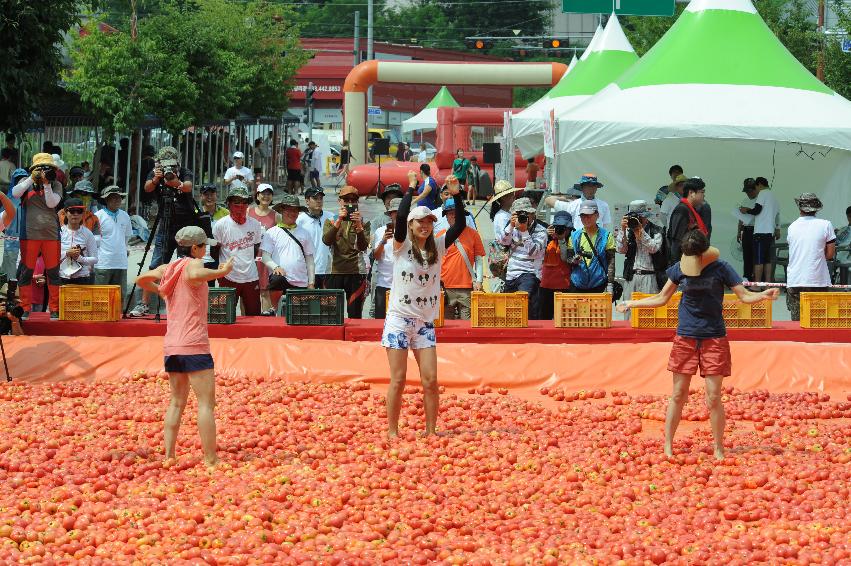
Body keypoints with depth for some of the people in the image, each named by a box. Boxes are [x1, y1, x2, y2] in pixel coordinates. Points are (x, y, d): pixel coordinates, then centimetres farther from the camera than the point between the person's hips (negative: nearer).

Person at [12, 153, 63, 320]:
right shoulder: (26, 182, 8)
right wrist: (32, 179, -12)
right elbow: (15, 193, -10)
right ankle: (25, 309, 7)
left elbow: (52, 203, -6)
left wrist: (46, 184, -12)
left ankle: (55, 309, 8)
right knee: (26, 272, 1)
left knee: (53, 272, 3)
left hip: (51, 235, 0)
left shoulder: (56, 185, 7)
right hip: (29, 235, 0)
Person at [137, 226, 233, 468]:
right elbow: (195, 275, -31)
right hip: (194, 345, -7)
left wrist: (160, 291, 36)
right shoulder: (193, 264, -8)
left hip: (171, 346, 7)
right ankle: (211, 460, -10)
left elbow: (141, 279, 22)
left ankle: (169, 456, 8)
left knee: (176, 402, 14)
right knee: (206, 403, -6)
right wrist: (222, 272, -21)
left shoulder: (167, 268, 12)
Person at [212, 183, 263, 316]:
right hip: (228, 278, -3)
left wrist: (247, 264, 11)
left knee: (255, 315, 5)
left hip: (251, 278, 3)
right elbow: (214, 253, 2)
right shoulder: (221, 225, -6)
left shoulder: (255, 224, 4)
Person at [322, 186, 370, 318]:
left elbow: (363, 247, -6)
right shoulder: (331, 221, 11)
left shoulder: (363, 223, 9)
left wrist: (358, 226, -21)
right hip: (335, 271, 1)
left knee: (355, 315, -1)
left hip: (356, 273, -1)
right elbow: (327, 240, -8)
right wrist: (338, 221, -19)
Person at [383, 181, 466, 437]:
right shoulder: (403, 246, -3)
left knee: (430, 380, -2)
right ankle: (392, 432, 5)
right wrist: (411, 189, -15)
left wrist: (457, 195, -9)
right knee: (398, 380, -3)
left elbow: (460, 226, -1)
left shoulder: (437, 247, 8)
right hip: (399, 320, -4)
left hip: (425, 323, 4)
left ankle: (431, 431, 5)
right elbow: (401, 217, -20)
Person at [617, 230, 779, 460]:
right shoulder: (679, 268, 2)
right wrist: (631, 304, 12)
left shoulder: (720, 268, -6)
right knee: (678, 395, 5)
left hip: (714, 338, -2)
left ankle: (718, 449, 6)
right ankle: (668, 445, 15)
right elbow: (662, 298, 15)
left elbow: (744, 296, -4)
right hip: (685, 337, 2)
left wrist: (763, 295, -24)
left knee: (713, 397, -4)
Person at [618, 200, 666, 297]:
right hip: (632, 276, 4)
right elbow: (621, 250, 2)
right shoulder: (629, 231, 10)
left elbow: (654, 248, -15)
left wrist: (641, 231, -18)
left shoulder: (656, 231, 0)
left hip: (649, 277, -4)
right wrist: (623, 230, -9)